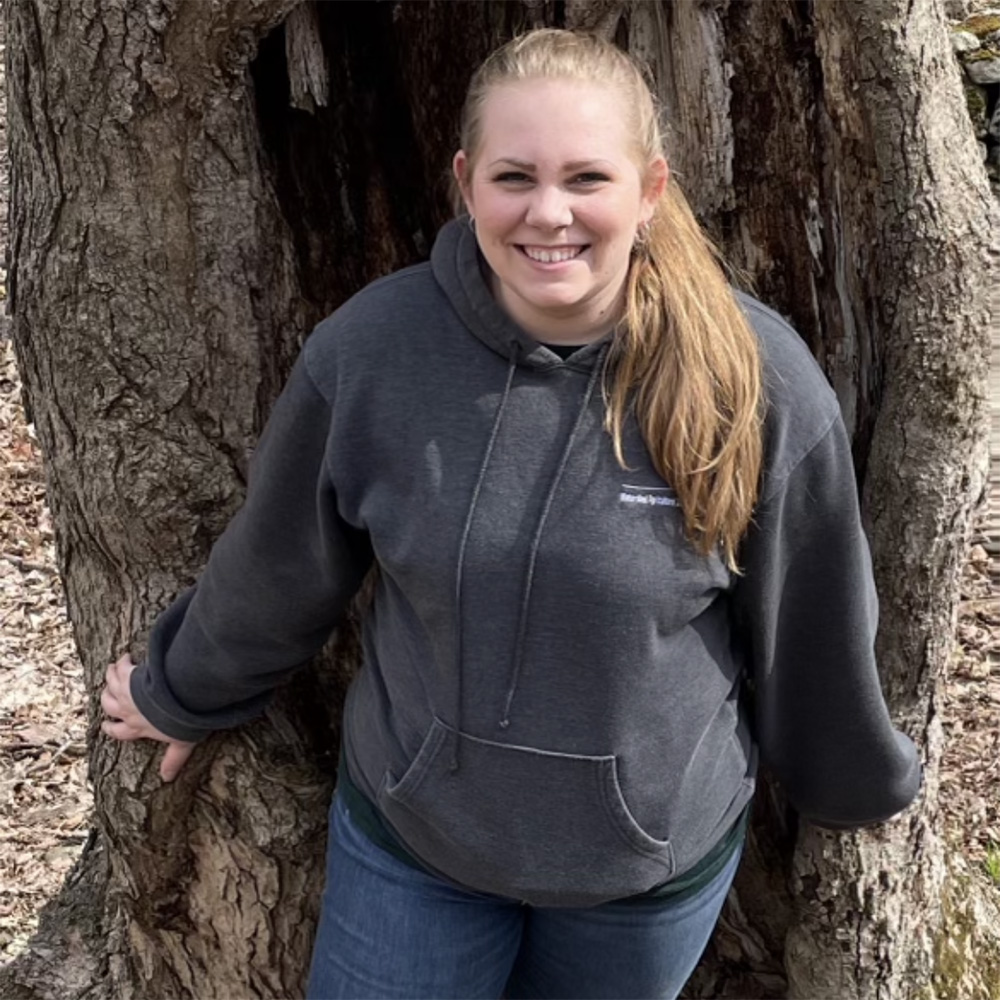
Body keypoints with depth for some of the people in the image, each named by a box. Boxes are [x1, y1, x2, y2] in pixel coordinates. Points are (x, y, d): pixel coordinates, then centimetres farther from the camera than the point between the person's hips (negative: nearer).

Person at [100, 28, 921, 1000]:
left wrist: (859, 784, 10)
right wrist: (182, 695, 14)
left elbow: (811, 631, -5)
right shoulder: (370, 350, -17)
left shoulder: (757, 381, -20)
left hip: (654, 862, 0)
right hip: (406, 832, 1)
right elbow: (273, 568, 0)